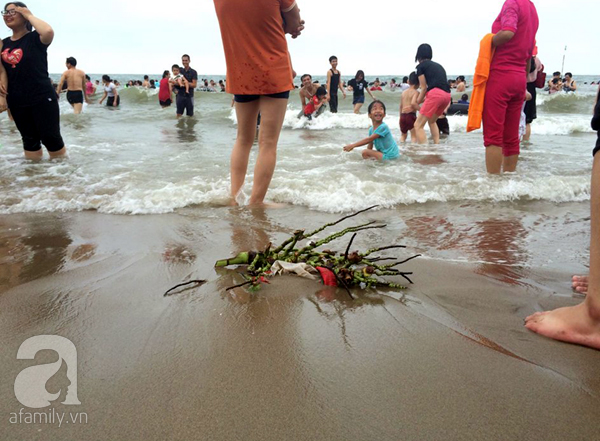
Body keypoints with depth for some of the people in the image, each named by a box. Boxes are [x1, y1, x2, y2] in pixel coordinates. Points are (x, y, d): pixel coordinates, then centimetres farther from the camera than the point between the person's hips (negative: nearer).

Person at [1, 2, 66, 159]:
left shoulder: (35, 38, -8)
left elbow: (48, 31, -32)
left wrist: (29, 15, -16)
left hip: (42, 97, -6)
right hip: (16, 100, 6)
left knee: (50, 137, -4)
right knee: (29, 139, 13)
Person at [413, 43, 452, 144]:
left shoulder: (421, 66, 9)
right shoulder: (438, 65, 28)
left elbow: (424, 88, 4)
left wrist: (418, 101, 19)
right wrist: (423, 99, 30)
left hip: (435, 93, -7)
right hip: (447, 95, 8)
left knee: (418, 125, -6)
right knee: (432, 120, 30)